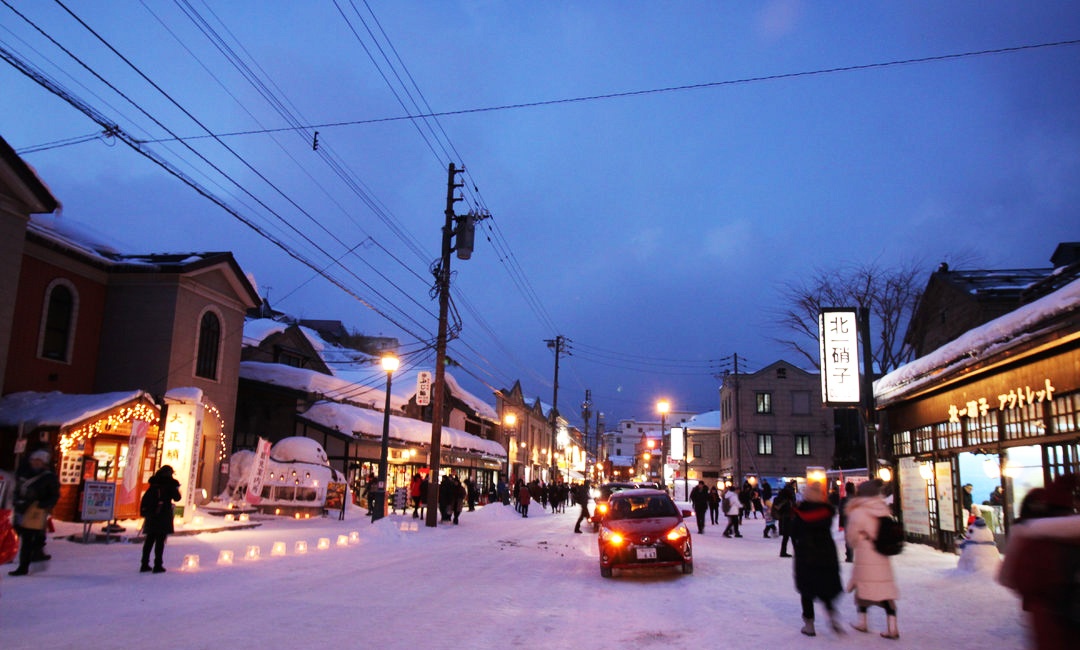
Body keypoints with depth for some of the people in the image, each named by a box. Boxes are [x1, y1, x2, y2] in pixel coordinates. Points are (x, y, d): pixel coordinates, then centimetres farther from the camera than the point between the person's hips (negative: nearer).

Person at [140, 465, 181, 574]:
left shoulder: (153, 484, 8)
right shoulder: (170, 484, -5)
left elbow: (145, 498, 8)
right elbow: (177, 498, -4)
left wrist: (143, 511, 14)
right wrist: (176, 489, 14)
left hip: (151, 515, 5)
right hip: (164, 515, -5)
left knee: (149, 540, 12)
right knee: (160, 541, -1)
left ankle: (144, 564, 15)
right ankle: (158, 565, -1)